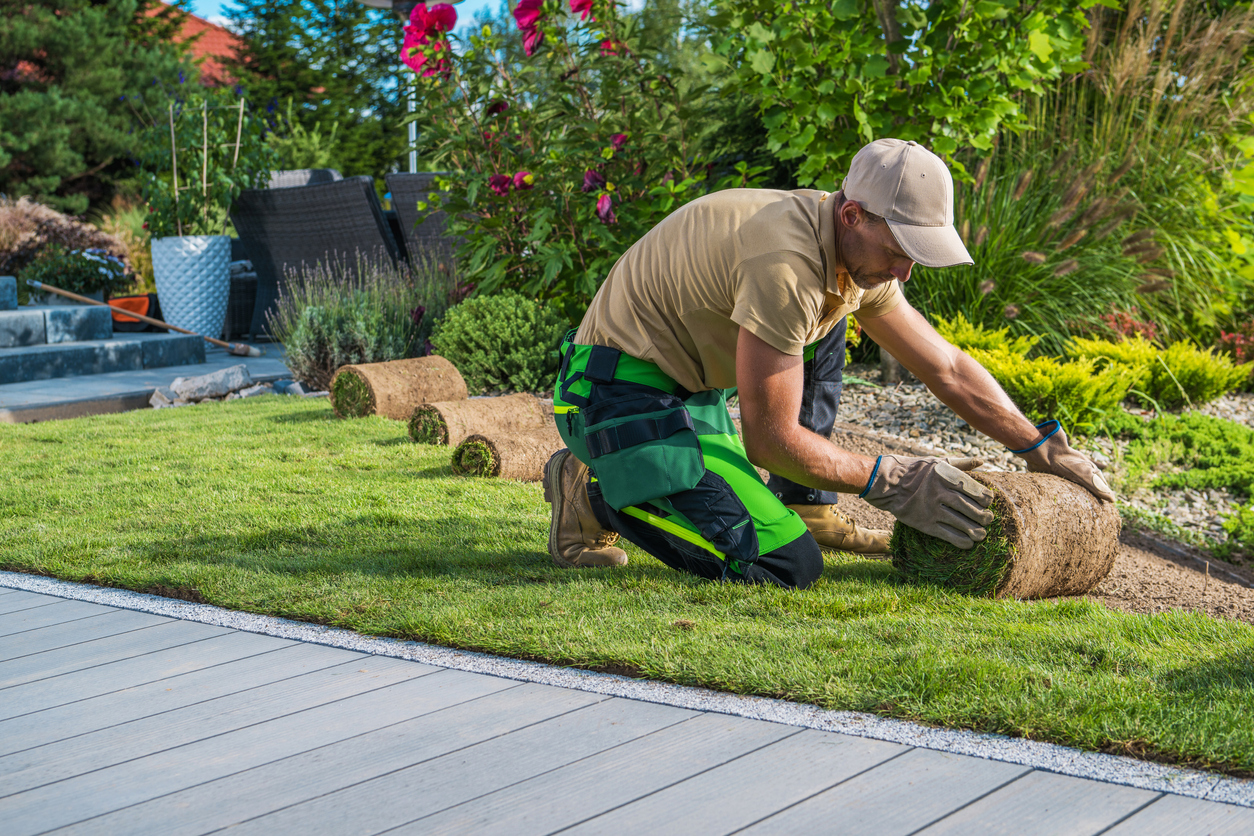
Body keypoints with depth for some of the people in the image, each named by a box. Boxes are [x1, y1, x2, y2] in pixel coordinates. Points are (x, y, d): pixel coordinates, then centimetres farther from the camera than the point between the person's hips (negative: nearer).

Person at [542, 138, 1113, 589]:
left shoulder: (860, 254, 3)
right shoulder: (788, 264, -27)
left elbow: (948, 369, 14)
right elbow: (771, 440, -22)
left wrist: (1043, 448, 10)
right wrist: (892, 483, -15)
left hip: (684, 387, 10)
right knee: (788, 567, -17)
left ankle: (807, 511, 13)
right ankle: (598, 496, -5)